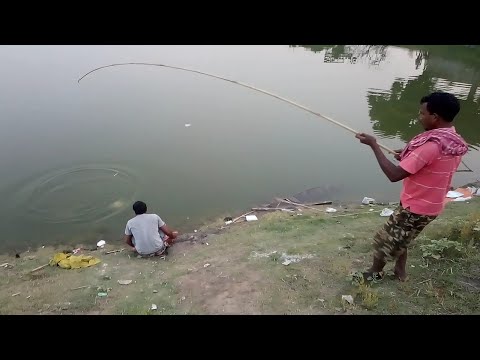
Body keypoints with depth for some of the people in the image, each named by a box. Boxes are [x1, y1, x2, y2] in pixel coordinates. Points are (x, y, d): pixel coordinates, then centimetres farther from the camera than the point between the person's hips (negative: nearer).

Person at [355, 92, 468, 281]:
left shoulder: (431, 145, -31)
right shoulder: (456, 143, -1)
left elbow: (394, 175, -31)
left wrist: (373, 145, -25)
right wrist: (409, 157, 7)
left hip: (415, 208, -9)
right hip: (431, 206, 9)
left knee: (383, 241, 12)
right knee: (399, 240, 28)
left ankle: (375, 273, 33)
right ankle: (400, 271, 43)